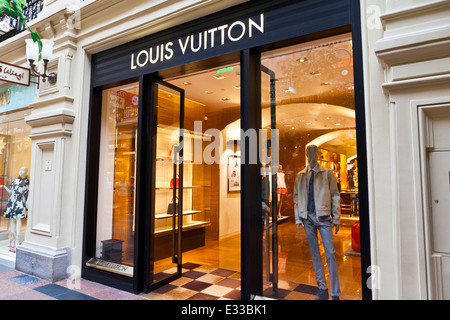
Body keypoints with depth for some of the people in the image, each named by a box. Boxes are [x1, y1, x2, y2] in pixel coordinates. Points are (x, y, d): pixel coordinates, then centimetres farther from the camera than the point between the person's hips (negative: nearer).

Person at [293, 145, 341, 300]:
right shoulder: (300, 176, 11)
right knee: (315, 254, 8)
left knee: (330, 254, -4)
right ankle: (322, 290, 19)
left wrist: (336, 218, -2)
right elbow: (297, 198, 12)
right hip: (307, 217, 3)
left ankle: (335, 293, 6)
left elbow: (335, 196, 3)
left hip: (323, 217, -2)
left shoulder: (327, 173, 5)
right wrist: (298, 219, 7)